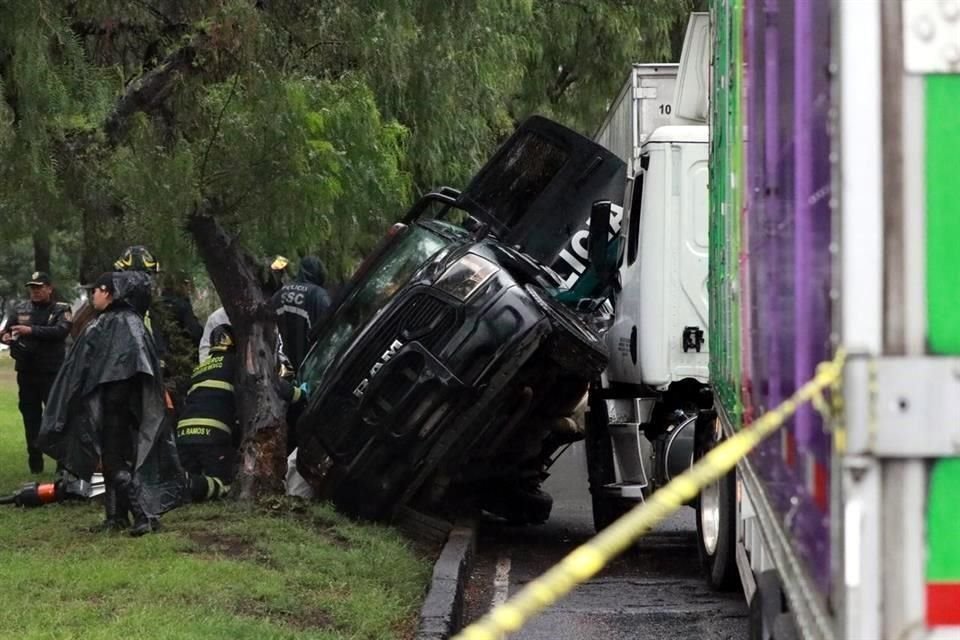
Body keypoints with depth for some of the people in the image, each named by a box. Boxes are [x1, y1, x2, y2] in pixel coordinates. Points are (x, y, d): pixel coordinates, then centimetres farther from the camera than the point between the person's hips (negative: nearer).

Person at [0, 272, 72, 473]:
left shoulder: (61, 310, -1)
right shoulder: (20, 310, 12)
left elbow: (61, 331, -18)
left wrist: (31, 330, -27)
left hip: (52, 373, -5)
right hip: (26, 372, 5)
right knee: (30, 417, 9)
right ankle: (35, 463, 16)